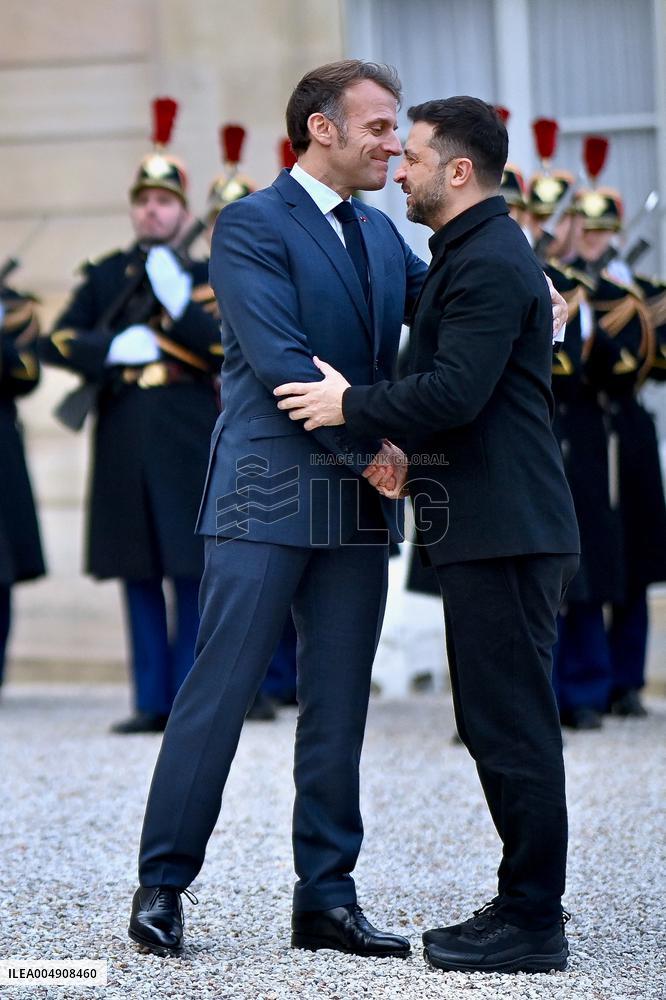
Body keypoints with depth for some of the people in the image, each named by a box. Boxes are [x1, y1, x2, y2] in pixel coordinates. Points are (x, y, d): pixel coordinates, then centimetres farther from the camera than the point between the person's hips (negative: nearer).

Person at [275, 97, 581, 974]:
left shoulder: (489, 263, -15)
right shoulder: (474, 254, 19)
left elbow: (455, 392, -24)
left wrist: (350, 408, -13)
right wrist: (402, 447, 11)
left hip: (506, 534, -11)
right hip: (491, 529, 11)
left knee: (513, 727, -7)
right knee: (499, 724, 15)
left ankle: (532, 924, -2)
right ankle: (526, 903, 22)